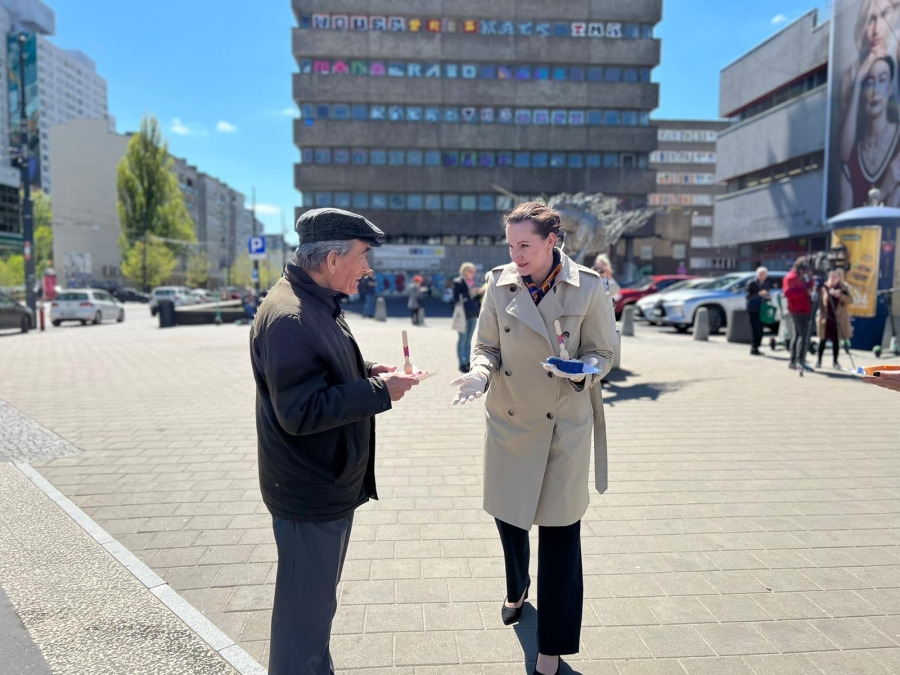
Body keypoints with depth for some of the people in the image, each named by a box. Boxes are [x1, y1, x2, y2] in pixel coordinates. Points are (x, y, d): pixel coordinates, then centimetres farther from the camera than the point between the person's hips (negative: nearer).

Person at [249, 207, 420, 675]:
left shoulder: (318, 304, 9)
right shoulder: (289, 317, -25)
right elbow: (300, 412, -28)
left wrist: (368, 373, 2)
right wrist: (380, 392, -23)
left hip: (329, 484, 11)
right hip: (309, 493, -11)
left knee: (317, 601, 26)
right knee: (306, 611, 6)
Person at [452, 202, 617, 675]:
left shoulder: (588, 287, -10)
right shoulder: (500, 283, -3)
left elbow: (603, 353, -2)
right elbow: (486, 346, 4)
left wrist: (582, 370, -24)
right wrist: (481, 373, -17)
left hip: (565, 427, -3)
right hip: (508, 422, 3)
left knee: (560, 532, 5)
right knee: (507, 515, 18)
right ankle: (517, 591, 52)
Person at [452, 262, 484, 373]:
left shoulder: (472, 283, 15)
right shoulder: (458, 283, -6)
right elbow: (456, 299, -13)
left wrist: (480, 292, 0)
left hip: (473, 314, 7)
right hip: (464, 315, -7)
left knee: (469, 340, 11)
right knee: (462, 339, -3)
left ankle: (467, 362, 17)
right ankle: (462, 364, 1)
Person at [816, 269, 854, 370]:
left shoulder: (844, 288, 3)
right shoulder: (824, 287, 0)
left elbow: (850, 300, -7)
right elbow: (819, 301, 3)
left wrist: (840, 295, -20)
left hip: (838, 319, 1)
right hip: (825, 318, 0)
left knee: (836, 340, 3)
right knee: (823, 339, 3)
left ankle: (835, 361, 12)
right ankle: (819, 360, 13)